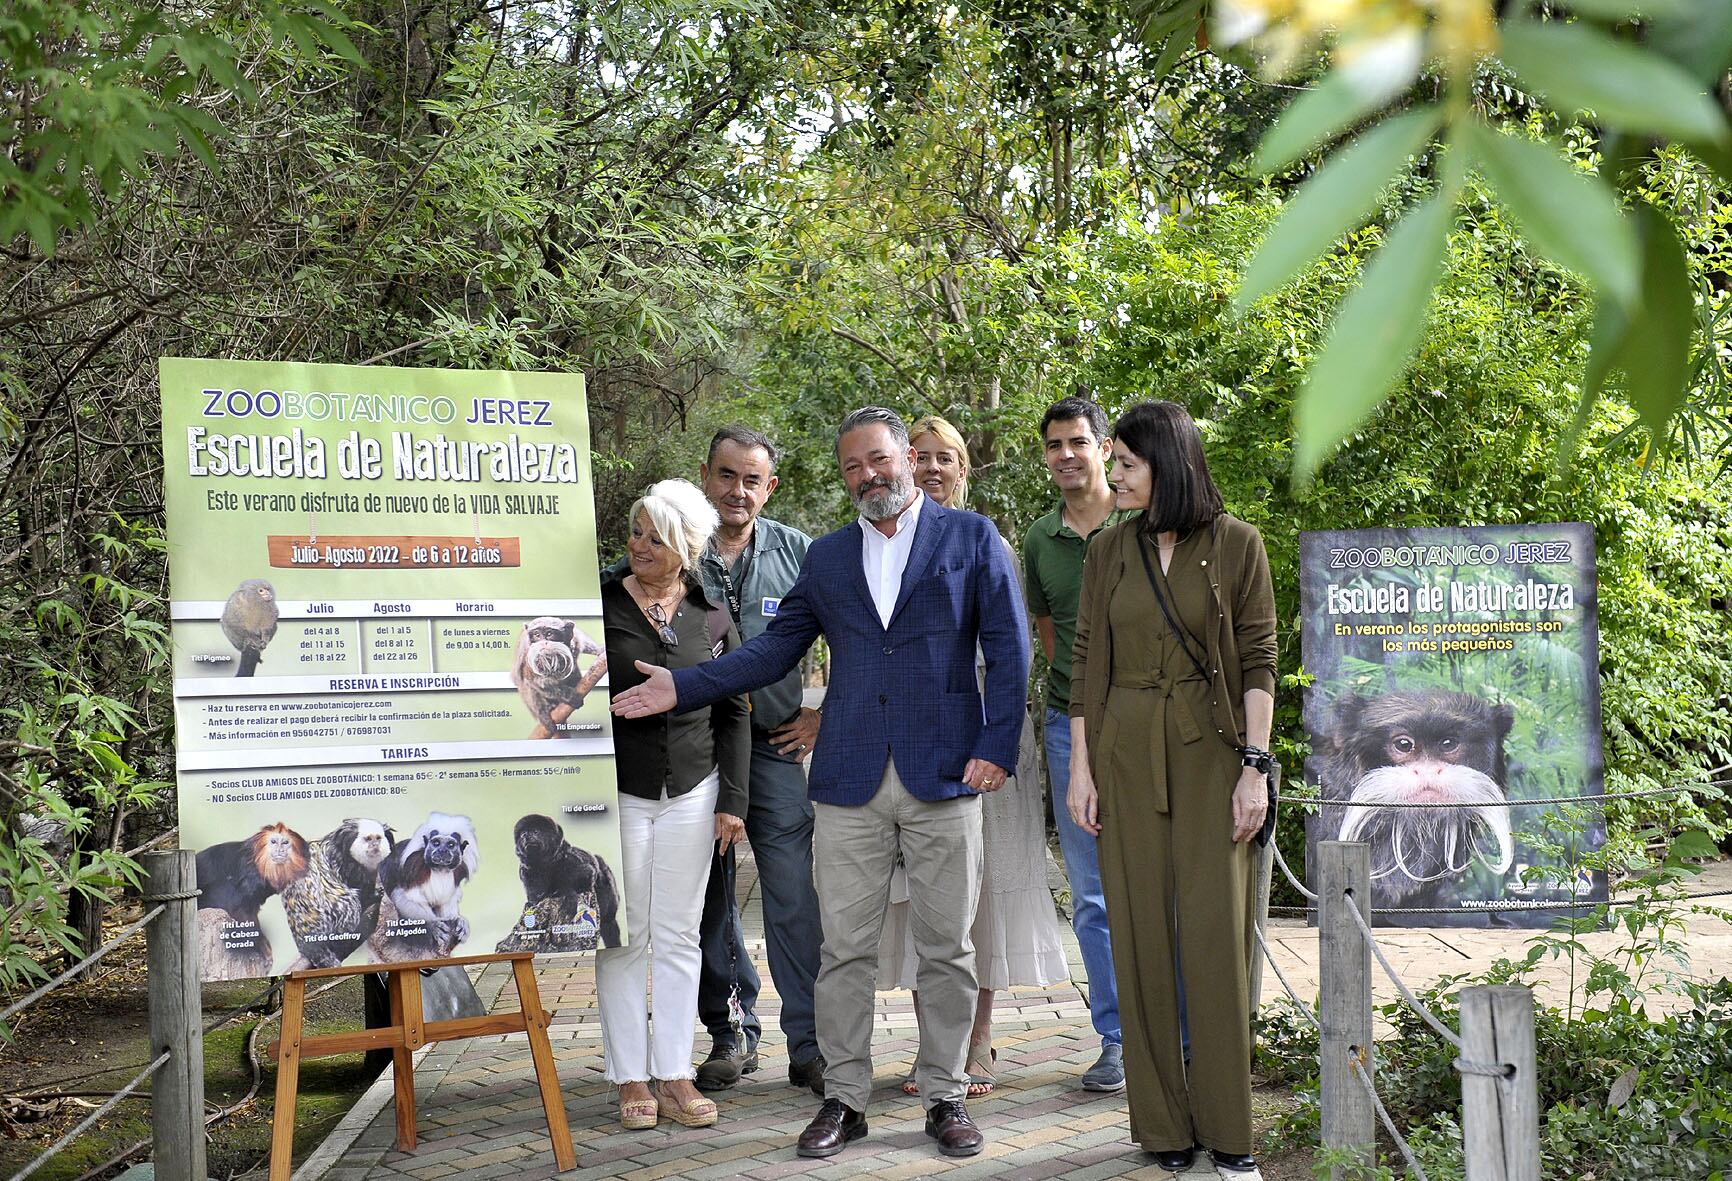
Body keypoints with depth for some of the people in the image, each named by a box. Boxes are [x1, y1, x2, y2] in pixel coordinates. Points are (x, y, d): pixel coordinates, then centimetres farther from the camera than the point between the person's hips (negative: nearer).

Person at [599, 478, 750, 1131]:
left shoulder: (712, 619, 5)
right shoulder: (600, 605, -3)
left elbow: (732, 714, 9)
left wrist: (732, 800, 4)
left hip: (692, 793, 2)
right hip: (616, 791, -2)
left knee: (679, 935, 6)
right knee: (624, 936, 2)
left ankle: (674, 1074, 13)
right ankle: (630, 1077, 11)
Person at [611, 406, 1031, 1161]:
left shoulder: (971, 538, 6)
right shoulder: (826, 556, 15)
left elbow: (1008, 646, 2)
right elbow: (773, 651, 13)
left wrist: (997, 747, -7)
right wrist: (680, 688, 3)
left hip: (944, 775, -2)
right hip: (851, 781, 2)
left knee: (946, 949, 4)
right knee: (844, 949, 3)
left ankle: (944, 1097, 16)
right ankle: (844, 1098, 14)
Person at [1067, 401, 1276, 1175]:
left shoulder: (1235, 545, 0)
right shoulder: (1108, 550, 8)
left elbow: (1258, 661, -1)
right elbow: (1086, 665, 7)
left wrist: (1255, 766, -8)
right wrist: (1082, 769, 2)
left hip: (1210, 754, -2)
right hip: (1126, 755, 3)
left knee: (1216, 933, -4)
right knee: (1141, 934, 3)